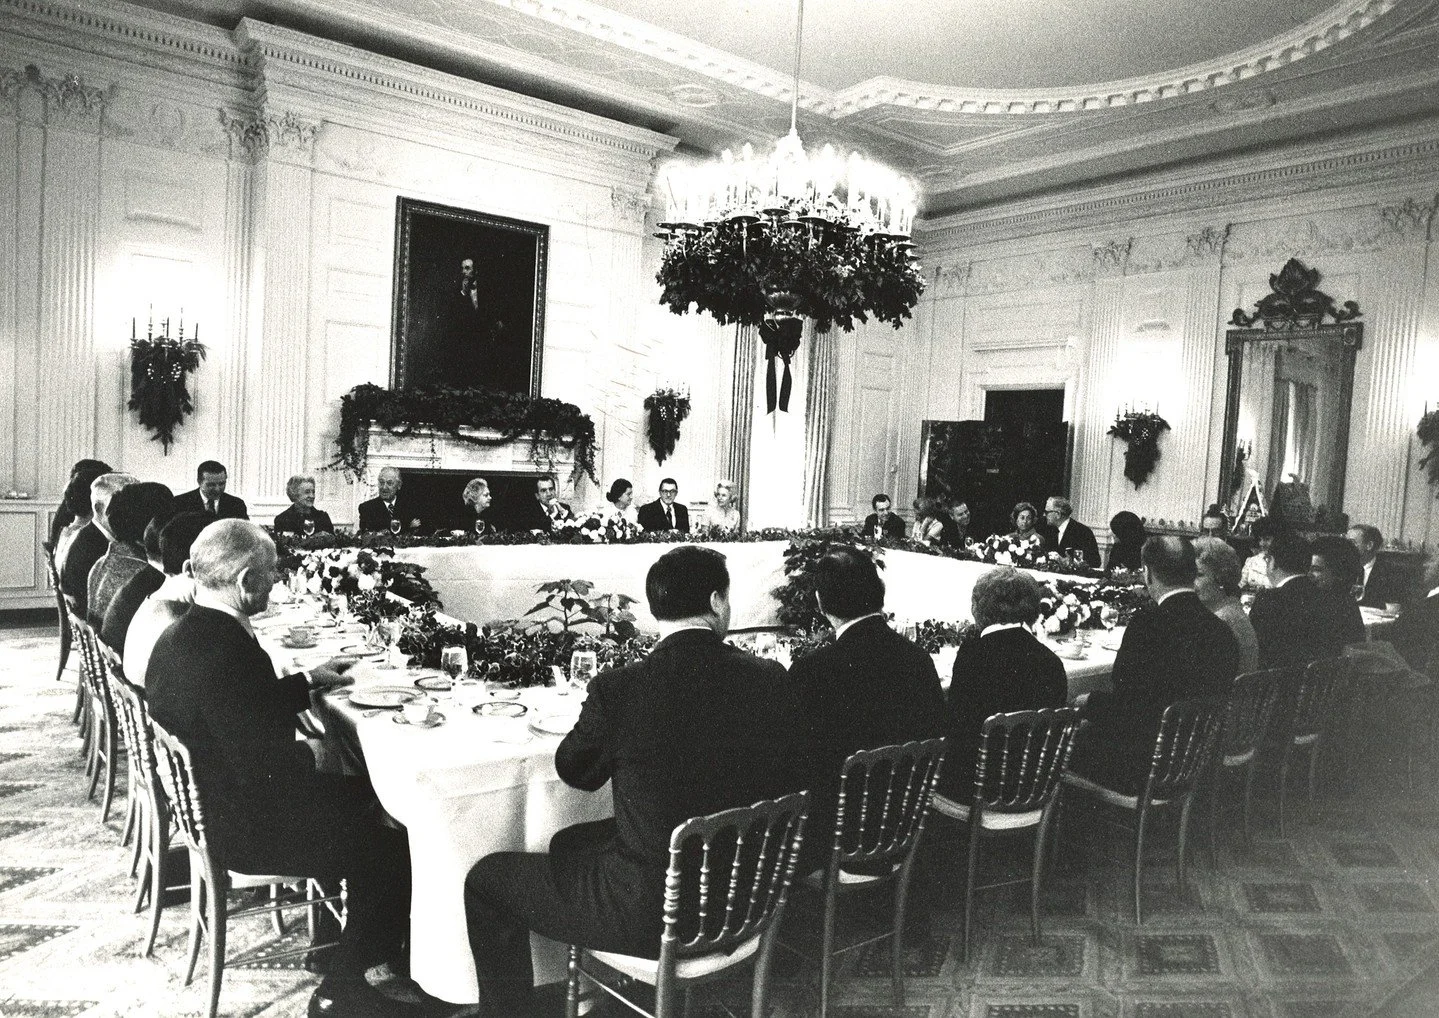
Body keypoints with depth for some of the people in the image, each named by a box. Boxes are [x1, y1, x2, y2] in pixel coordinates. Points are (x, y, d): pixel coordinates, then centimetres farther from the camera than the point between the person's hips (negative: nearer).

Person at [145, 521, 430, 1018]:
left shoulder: (182, 633, 2)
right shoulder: (224, 651, -30)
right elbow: (265, 763, -30)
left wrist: (308, 680, 15)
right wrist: (313, 754, -13)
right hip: (246, 829, -10)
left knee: (366, 794, 16)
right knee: (394, 841, -4)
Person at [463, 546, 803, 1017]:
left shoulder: (619, 688, -20)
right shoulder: (771, 681, -11)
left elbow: (575, 771, 0)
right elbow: (788, 784, 4)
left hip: (652, 915, -5)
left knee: (486, 879, 15)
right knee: (568, 842, 31)